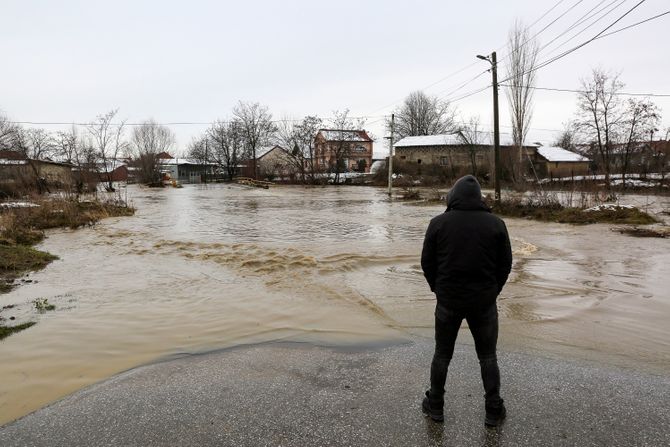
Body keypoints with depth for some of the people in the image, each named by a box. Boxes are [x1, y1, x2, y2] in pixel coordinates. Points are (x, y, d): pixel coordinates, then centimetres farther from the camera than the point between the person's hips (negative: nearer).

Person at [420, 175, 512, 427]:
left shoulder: (438, 223, -7)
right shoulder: (496, 224, -5)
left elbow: (427, 263, -3)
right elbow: (505, 264, 0)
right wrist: (492, 292, 13)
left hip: (448, 300, 0)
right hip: (484, 302, 1)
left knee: (442, 354, 15)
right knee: (487, 357, 16)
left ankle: (435, 406, 27)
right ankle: (493, 411, 25)